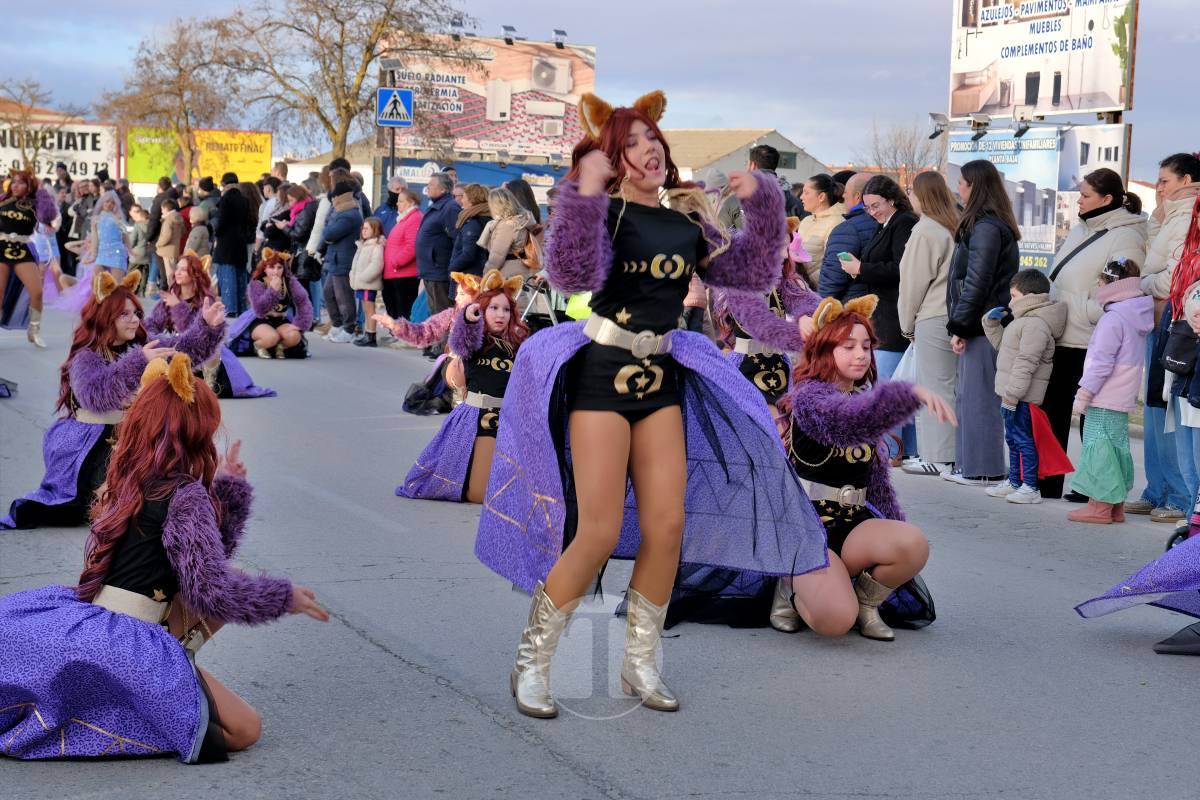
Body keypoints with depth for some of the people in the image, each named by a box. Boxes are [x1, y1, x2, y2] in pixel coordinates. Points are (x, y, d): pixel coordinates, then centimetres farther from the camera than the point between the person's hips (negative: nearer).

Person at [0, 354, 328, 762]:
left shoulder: (124, 483, 13)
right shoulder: (185, 495, -12)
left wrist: (228, 487, 20)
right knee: (245, 730, -4)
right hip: (124, 648, -9)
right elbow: (212, 591, -17)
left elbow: (203, 556, 21)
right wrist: (285, 596, -3)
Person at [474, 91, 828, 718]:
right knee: (599, 534, -9)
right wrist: (584, 192, -34)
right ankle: (531, 662, 7)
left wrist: (762, 205, -1)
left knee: (668, 526, 2)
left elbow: (751, 273, 10)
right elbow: (573, 274, -28)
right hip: (601, 373, -6)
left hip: (661, 379, 6)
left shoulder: (688, 219, 7)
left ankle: (639, 661, 18)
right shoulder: (607, 212, -9)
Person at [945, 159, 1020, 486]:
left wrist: (959, 326, -15)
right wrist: (960, 324, 17)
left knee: (978, 395, -5)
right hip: (982, 324, 10)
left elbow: (976, 283, -19)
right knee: (967, 394, 14)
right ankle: (969, 466, 19)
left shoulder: (986, 228, -15)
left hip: (983, 325, -10)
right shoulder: (994, 225, 17)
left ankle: (983, 470, 0)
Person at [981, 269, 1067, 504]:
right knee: (1013, 438, 18)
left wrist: (1012, 393, -26)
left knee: (1023, 438, -6)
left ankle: (1030, 487, -2)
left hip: (1023, 397, -11)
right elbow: (1001, 343, 29)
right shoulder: (1023, 320, 16)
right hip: (1012, 393, 11)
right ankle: (1014, 481, 29)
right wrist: (992, 323, 15)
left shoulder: (1036, 323, -19)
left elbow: (1026, 362, -25)